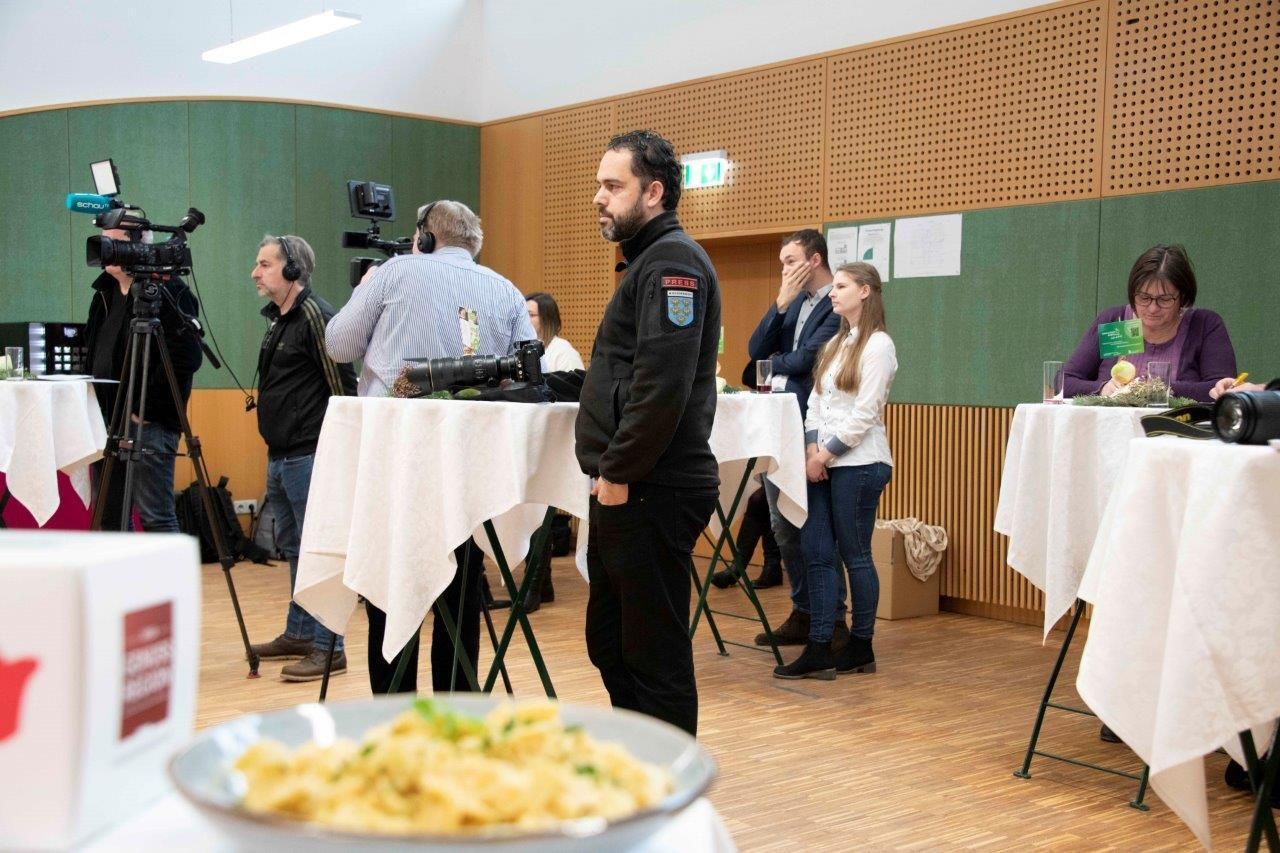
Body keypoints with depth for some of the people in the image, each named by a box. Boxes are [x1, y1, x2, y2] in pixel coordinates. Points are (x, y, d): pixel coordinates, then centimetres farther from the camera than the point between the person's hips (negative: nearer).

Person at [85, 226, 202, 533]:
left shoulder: (167, 291, -10)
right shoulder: (105, 291, 15)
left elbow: (186, 356, -19)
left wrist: (147, 408, -16)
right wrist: (95, 409, 14)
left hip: (148, 423, -8)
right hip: (106, 419, 9)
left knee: (155, 516, -7)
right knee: (110, 516, 12)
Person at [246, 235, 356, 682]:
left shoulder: (315, 316, -13)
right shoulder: (278, 318, 16)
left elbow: (343, 385, -16)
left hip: (309, 455, -10)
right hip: (280, 455, 10)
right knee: (293, 547, 17)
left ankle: (328, 648, -1)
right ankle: (299, 634, 29)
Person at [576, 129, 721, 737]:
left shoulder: (672, 261, -12)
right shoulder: (649, 260, 20)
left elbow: (662, 384, -23)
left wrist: (618, 474, -17)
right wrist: (610, 471, 14)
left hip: (651, 493, -11)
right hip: (626, 490, 11)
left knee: (655, 658, -2)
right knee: (609, 641, 18)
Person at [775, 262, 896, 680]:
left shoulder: (877, 345, -7)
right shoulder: (835, 343, 17)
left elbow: (864, 414, -14)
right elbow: (815, 401, 13)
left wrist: (826, 453, -12)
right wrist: (812, 448, -2)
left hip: (859, 463, -8)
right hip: (823, 462, 8)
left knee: (855, 554, 1)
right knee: (817, 553, 3)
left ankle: (861, 647, 13)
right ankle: (819, 649, 6)